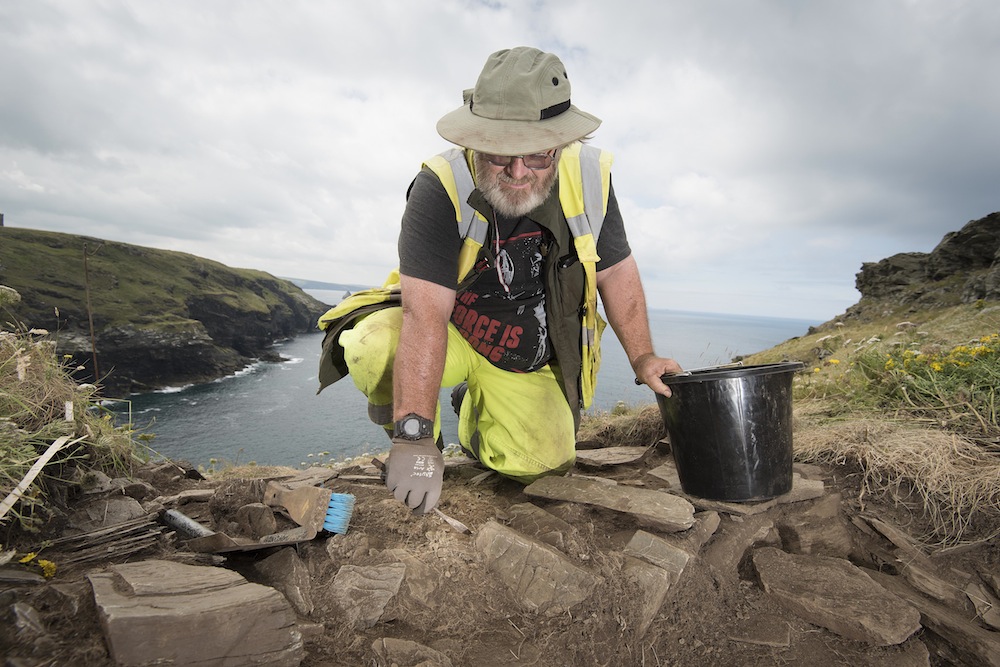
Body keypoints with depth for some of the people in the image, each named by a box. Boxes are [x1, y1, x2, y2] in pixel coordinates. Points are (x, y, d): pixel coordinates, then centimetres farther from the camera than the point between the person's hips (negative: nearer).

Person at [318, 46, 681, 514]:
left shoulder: (590, 177, -14)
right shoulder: (441, 188, -26)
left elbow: (616, 271, -1)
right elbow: (425, 313, -34)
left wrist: (642, 357, -4)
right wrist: (414, 437, -38)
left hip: (528, 360, 4)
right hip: (450, 335, -3)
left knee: (539, 464, -8)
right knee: (373, 349, -32)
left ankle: (475, 415, 26)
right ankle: (416, 429, 4)